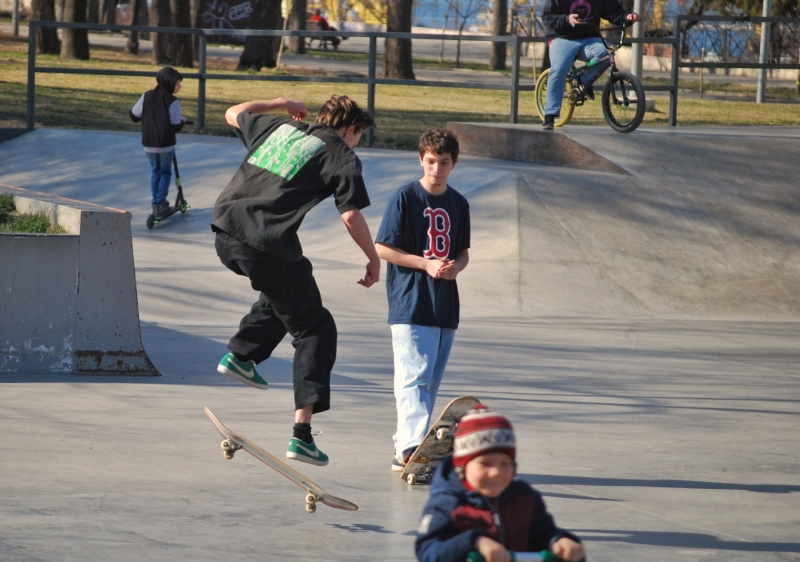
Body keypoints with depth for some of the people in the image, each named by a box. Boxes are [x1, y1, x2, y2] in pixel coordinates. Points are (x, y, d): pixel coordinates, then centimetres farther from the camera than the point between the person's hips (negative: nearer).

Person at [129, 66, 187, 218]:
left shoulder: (146, 97, 0)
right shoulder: (172, 102, -13)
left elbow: (134, 116, 5)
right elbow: (176, 126, -15)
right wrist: (182, 121, 7)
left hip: (149, 144, 4)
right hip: (166, 145, -4)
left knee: (155, 172, 20)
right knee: (165, 173, 12)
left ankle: (156, 203, 19)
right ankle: (160, 204, 5)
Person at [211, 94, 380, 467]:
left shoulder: (278, 127, 20)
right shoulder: (342, 157, 4)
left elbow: (234, 114, 38)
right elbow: (351, 215, -7)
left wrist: (282, 104, 47)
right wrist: (374, 260, 5)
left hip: (225, 235, 7)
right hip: (268, 246, -7)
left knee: (287, 291, 35)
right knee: (314, 330, 6)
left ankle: (241, 354, 23)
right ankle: (301, 432, -7)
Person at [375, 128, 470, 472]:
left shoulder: (458, 204, 11)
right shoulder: (405, 198, -6)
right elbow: (383, 248, -7)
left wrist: (456, 266, -4)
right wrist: (427, 264, -16)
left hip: (446, 305, 6)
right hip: (410, 304, -6)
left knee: (431, 381, 10)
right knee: (414, 377, -17)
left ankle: (404, 443, 18)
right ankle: (410, 448, -26)